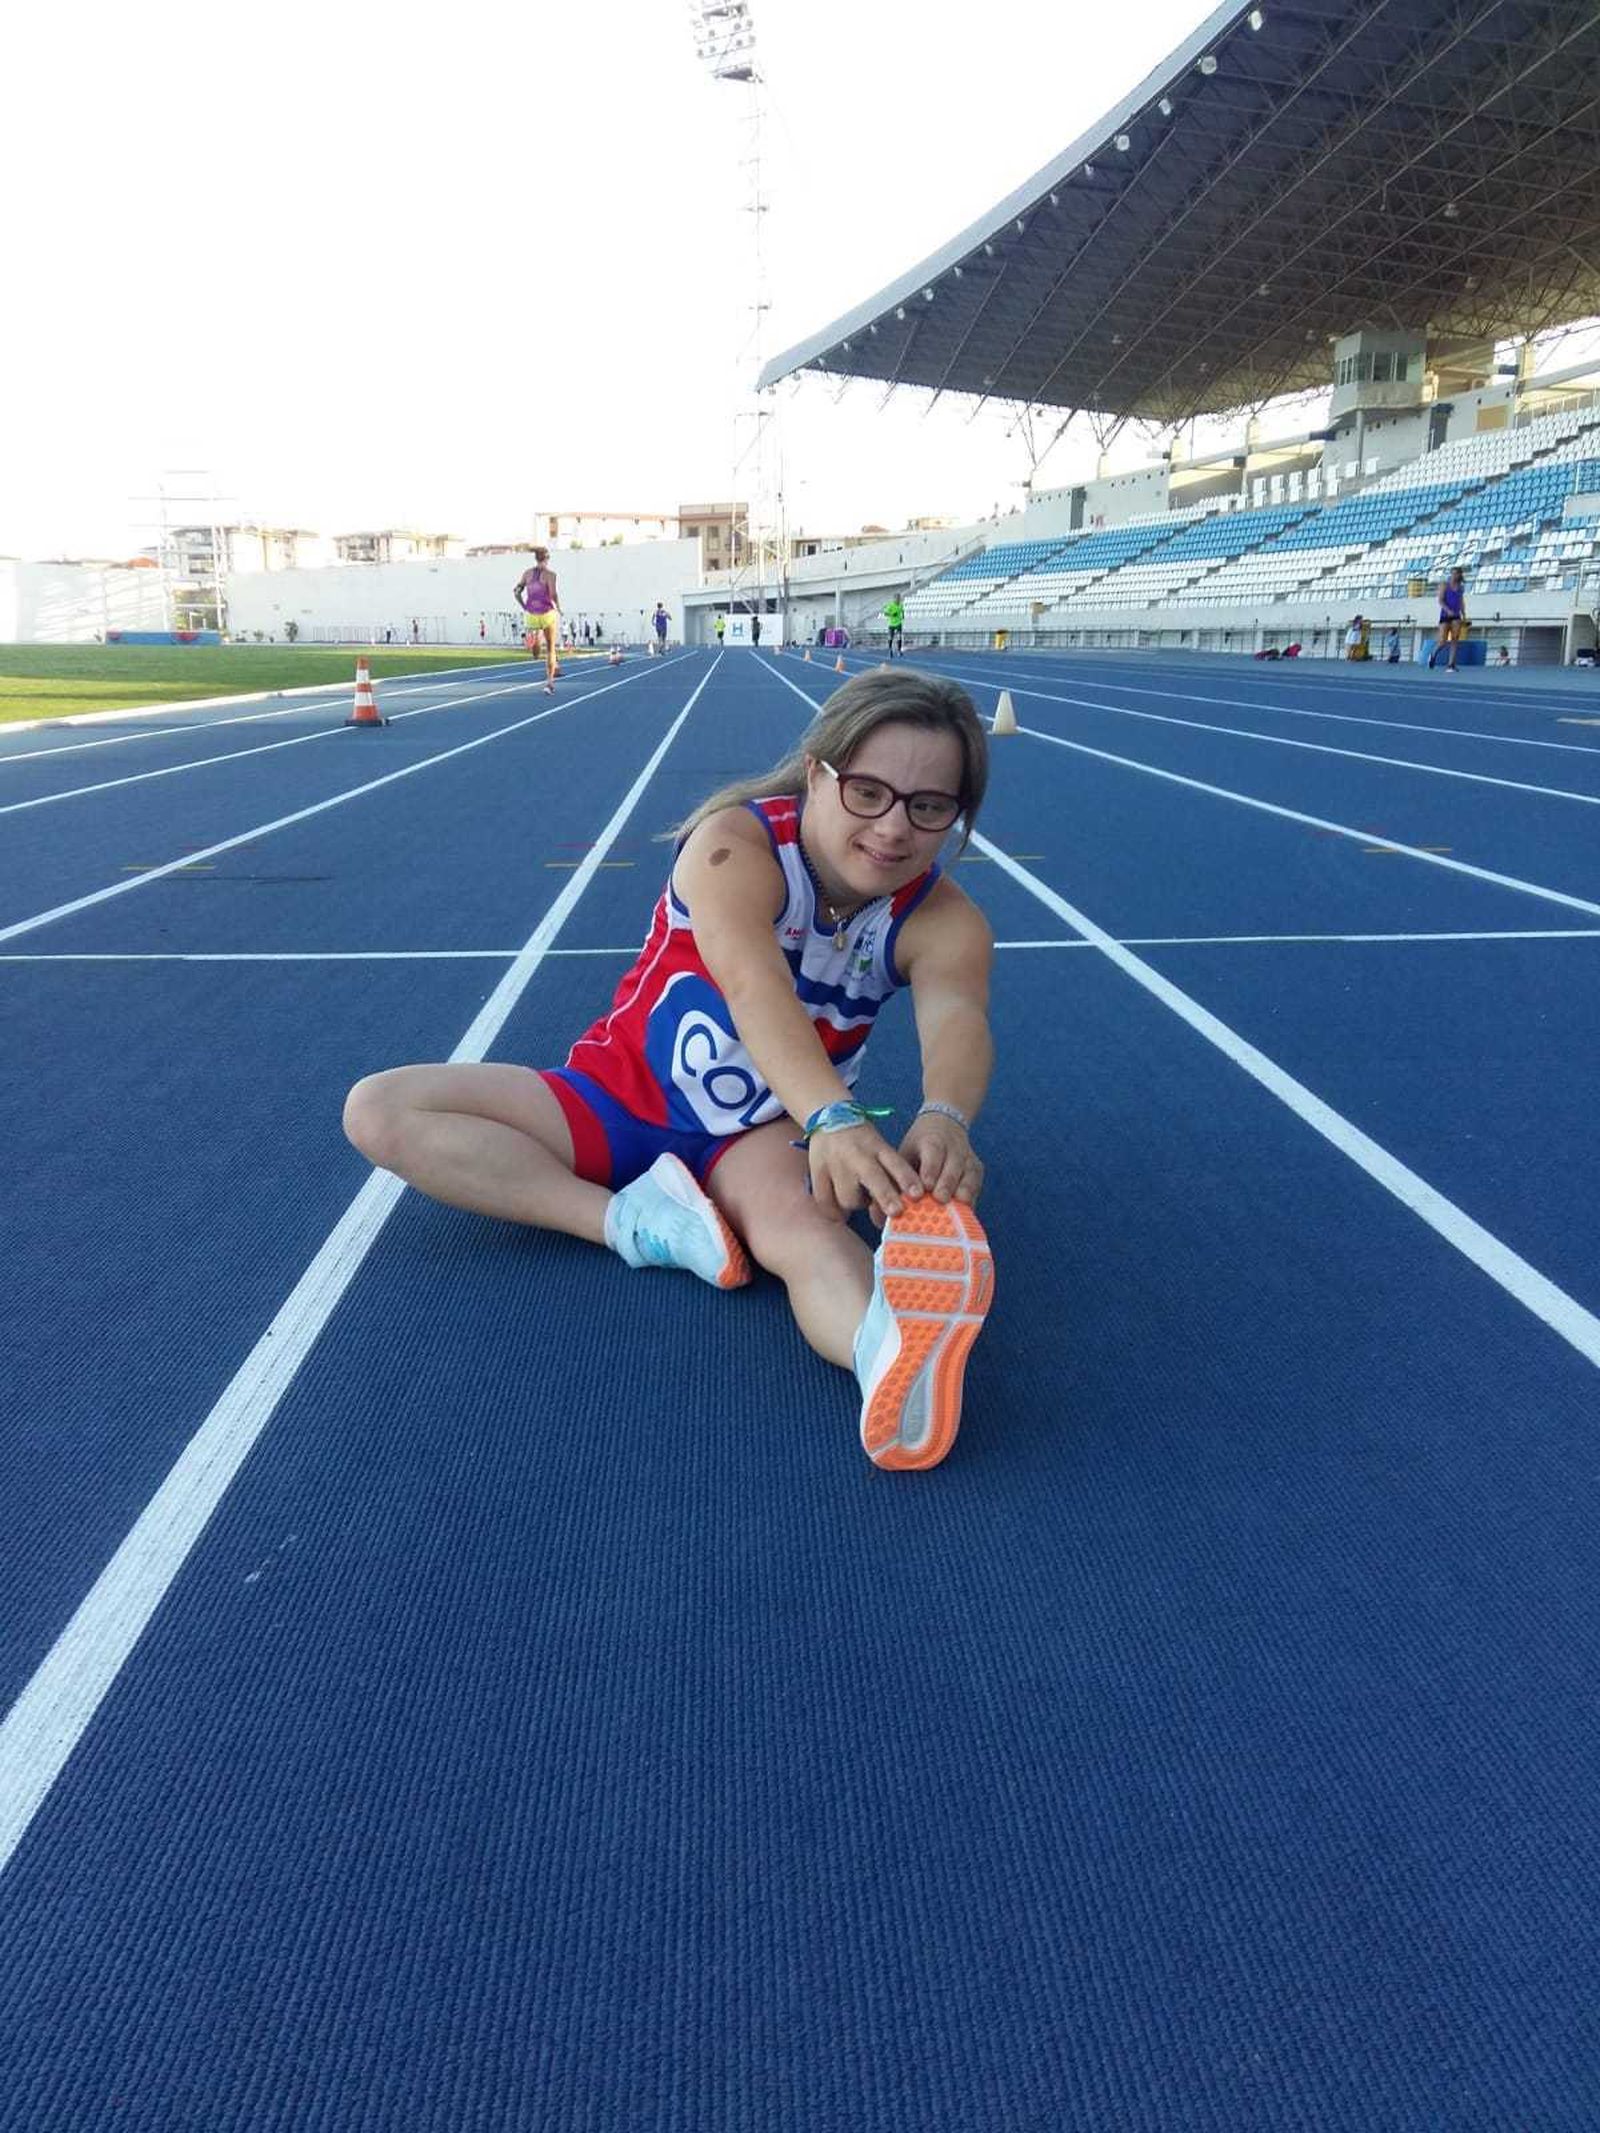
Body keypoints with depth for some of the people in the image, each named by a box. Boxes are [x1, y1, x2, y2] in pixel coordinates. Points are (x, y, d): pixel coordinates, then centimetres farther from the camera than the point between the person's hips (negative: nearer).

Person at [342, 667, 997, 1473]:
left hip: (767, 1130, -1)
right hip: (623, 1098, 1)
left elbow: (955, 1019, -38)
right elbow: (753, 986, -44)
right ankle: (639, 1220, -30)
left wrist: (943, 1116, -63)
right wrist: (834, 1118, -63)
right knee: (379, 1110, -17)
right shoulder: (734, 844, -25)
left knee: (798, 1217, -40)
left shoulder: (943, 922, -16)